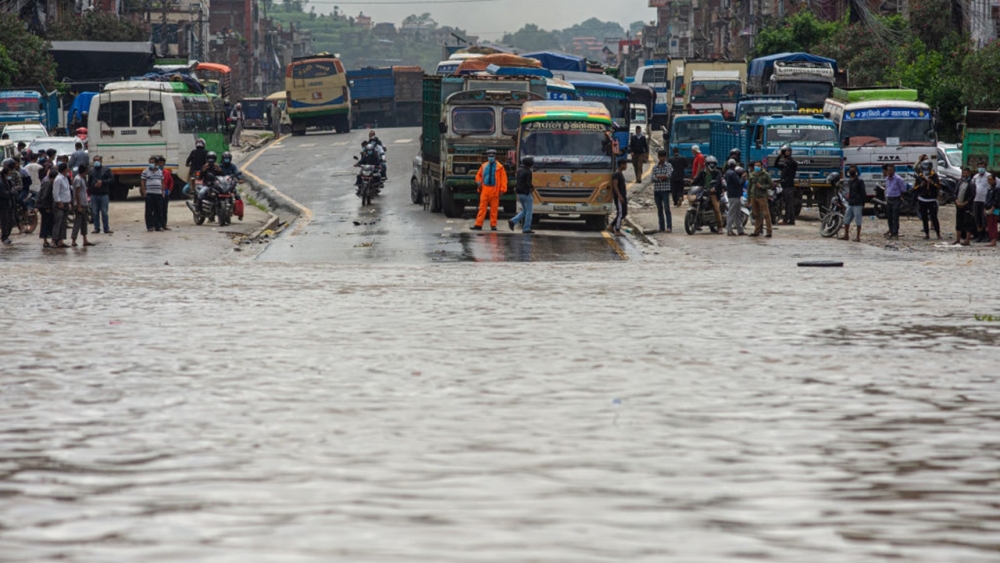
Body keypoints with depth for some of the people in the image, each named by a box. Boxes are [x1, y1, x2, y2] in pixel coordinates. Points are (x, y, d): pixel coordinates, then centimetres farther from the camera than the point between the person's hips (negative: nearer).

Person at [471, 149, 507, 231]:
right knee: (482, 207, -2)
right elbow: (478, 175, 23)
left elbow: (503, 179, 0)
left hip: (494, 190, -2)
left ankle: (493, 225, 8)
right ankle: (478, 225, -3)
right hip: (485, 190, 2)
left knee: (494, 209, 1)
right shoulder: (484, 166, 10)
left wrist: (502, 190, -7)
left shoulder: (499, 167, 0)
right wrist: (479, 182, 3)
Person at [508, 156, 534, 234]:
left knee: (524, 211, 17)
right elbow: (528, 184, -20)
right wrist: (533, 187, 0)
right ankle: (526, 229, 3)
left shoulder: (519, 171, 9)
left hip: (519, 193, 8)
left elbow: (515, 182, 11)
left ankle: (513, 222, 0)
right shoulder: (528, 172, -15)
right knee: (528, 212, 3)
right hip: (526, 194, -8)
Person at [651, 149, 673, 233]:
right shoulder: (655, 167, 12)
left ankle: (669, 227, -15)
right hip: (656, 190, 4)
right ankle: (662, 228, 9)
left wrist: (658, 176, -7)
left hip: (665, 189, -4)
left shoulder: (668, 166, 2)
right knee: (659, 210, 6)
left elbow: (668, 175, -13)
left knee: (667, 209, -12)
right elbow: (653, 179, 1)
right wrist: (662, 177, -12)